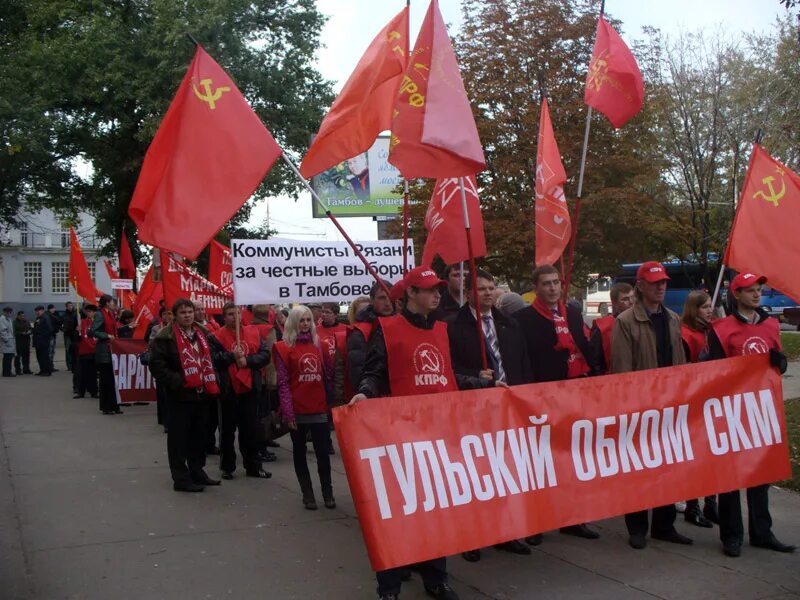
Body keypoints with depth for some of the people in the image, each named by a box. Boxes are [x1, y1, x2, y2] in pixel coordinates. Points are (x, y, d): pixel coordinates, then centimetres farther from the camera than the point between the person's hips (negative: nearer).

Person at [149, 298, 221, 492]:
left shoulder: (203, 333, 13)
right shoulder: (166, 337, -9)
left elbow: (210, 358, 23)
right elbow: (156, 365, -14)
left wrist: (212, 382, 10)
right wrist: (176, 382, -18)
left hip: (202, 393, 7)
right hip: (180, 395, -7)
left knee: (199, 435, 16)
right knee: (179, 437, -1)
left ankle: (197, 472, 28)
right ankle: (181, 478, 6)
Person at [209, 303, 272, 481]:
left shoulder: (253, 332, 7)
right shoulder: (216, 337, -2)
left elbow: (265, 355, 0)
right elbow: (213, 359, -14)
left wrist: (248, 360, -13)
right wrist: (231, 356, -23)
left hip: (249, 387, 2)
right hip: (228, 389, -2)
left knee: (250, 428, 9)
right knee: (227, 429, 7)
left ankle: (253, 466, 18)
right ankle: (227, 466, 18)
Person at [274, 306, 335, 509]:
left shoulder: (317, 344, 9)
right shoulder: (284, 347, -3)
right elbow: (283, 382, -6)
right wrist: (288, 412, -11)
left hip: (319, 408, 3)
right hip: (297, 410, -2)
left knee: (323, 451, 1)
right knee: (300, 452, 9)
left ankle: (327, 492, 14)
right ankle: (307, 494, 19)